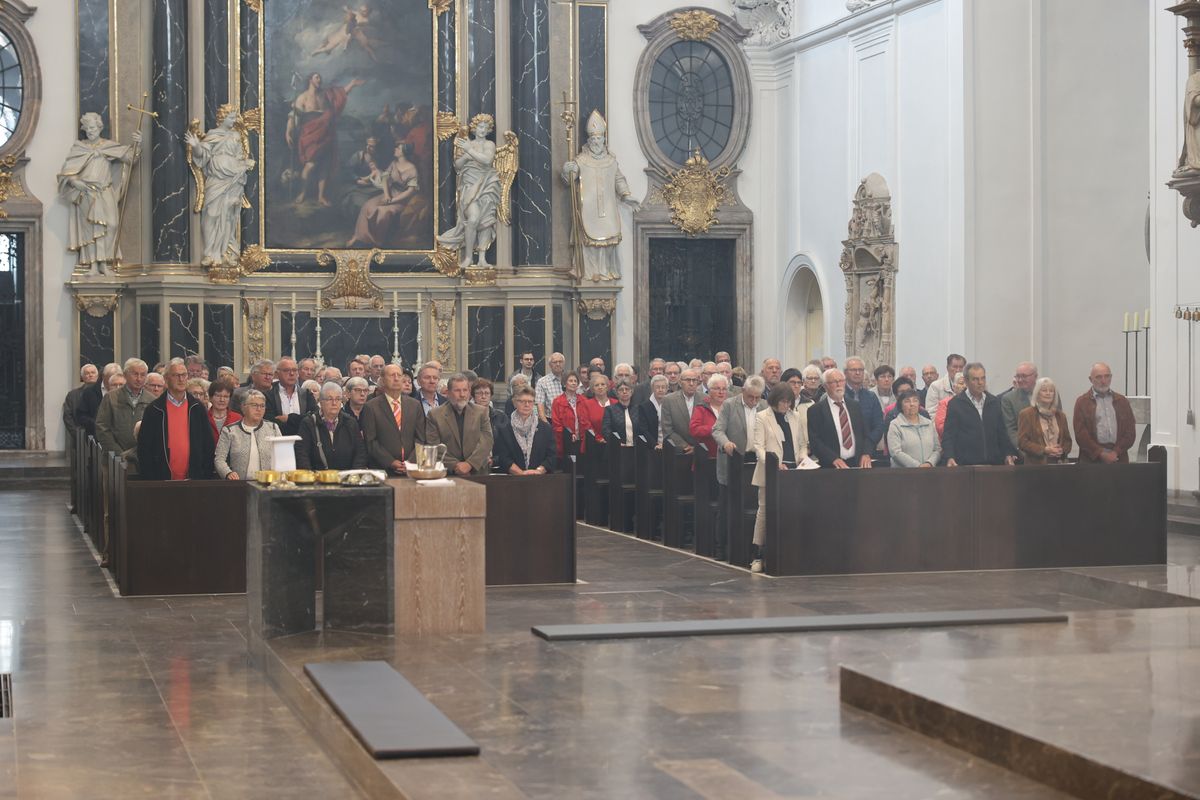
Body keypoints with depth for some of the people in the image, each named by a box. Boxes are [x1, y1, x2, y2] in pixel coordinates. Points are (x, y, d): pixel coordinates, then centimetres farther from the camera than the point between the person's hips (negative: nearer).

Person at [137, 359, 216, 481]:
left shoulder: (198, 409, 9)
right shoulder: (153, 410, 3)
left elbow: (208, 445, 10)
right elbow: (143, 447, 2)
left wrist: (206, 477, 2)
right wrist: (149, 479, -5)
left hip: (194, 480, 2)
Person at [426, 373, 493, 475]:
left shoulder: (481, 412, 11)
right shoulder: (435, 415, 7)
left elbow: (486, 442, 2)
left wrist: (469, 464, -11)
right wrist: (454, 465, -9)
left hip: (478, 473, 1)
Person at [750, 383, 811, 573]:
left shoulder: (797, 416, 15)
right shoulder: (762, 417, 3)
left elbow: (802, 443, 18)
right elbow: (759, 447, -4)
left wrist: (803, 458, -2)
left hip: (793, 471, 3)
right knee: (765, 510, -3)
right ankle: (757, 556, 0)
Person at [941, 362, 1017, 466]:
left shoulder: (994, 402, 13)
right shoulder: (955, 403, 1)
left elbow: (1001, 432, 17)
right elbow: (948, 435, -4)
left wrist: (1008, 454, 4)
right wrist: (949, 457, -19)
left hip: (993, 462, 4)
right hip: (966, 464, -3)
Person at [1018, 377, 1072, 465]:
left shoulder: (1060, 416, 19)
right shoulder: (1026, 414, 3)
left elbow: (1067, 440, 21)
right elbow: (1022, 441, -4)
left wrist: (1062, 450, -3)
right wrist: (1044, 450, -14)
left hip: (1058, 463, 4)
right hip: (1036, 463, -4)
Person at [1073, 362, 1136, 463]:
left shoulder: (1122, 401, 15)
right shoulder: (1082, 402, 6)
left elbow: (1130, 431, 9)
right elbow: (1080, 434, -3)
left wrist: (1116, 452, -6)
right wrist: (1101, 454, -10)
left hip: (1118, 458, 2)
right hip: (1092, 459, -2)